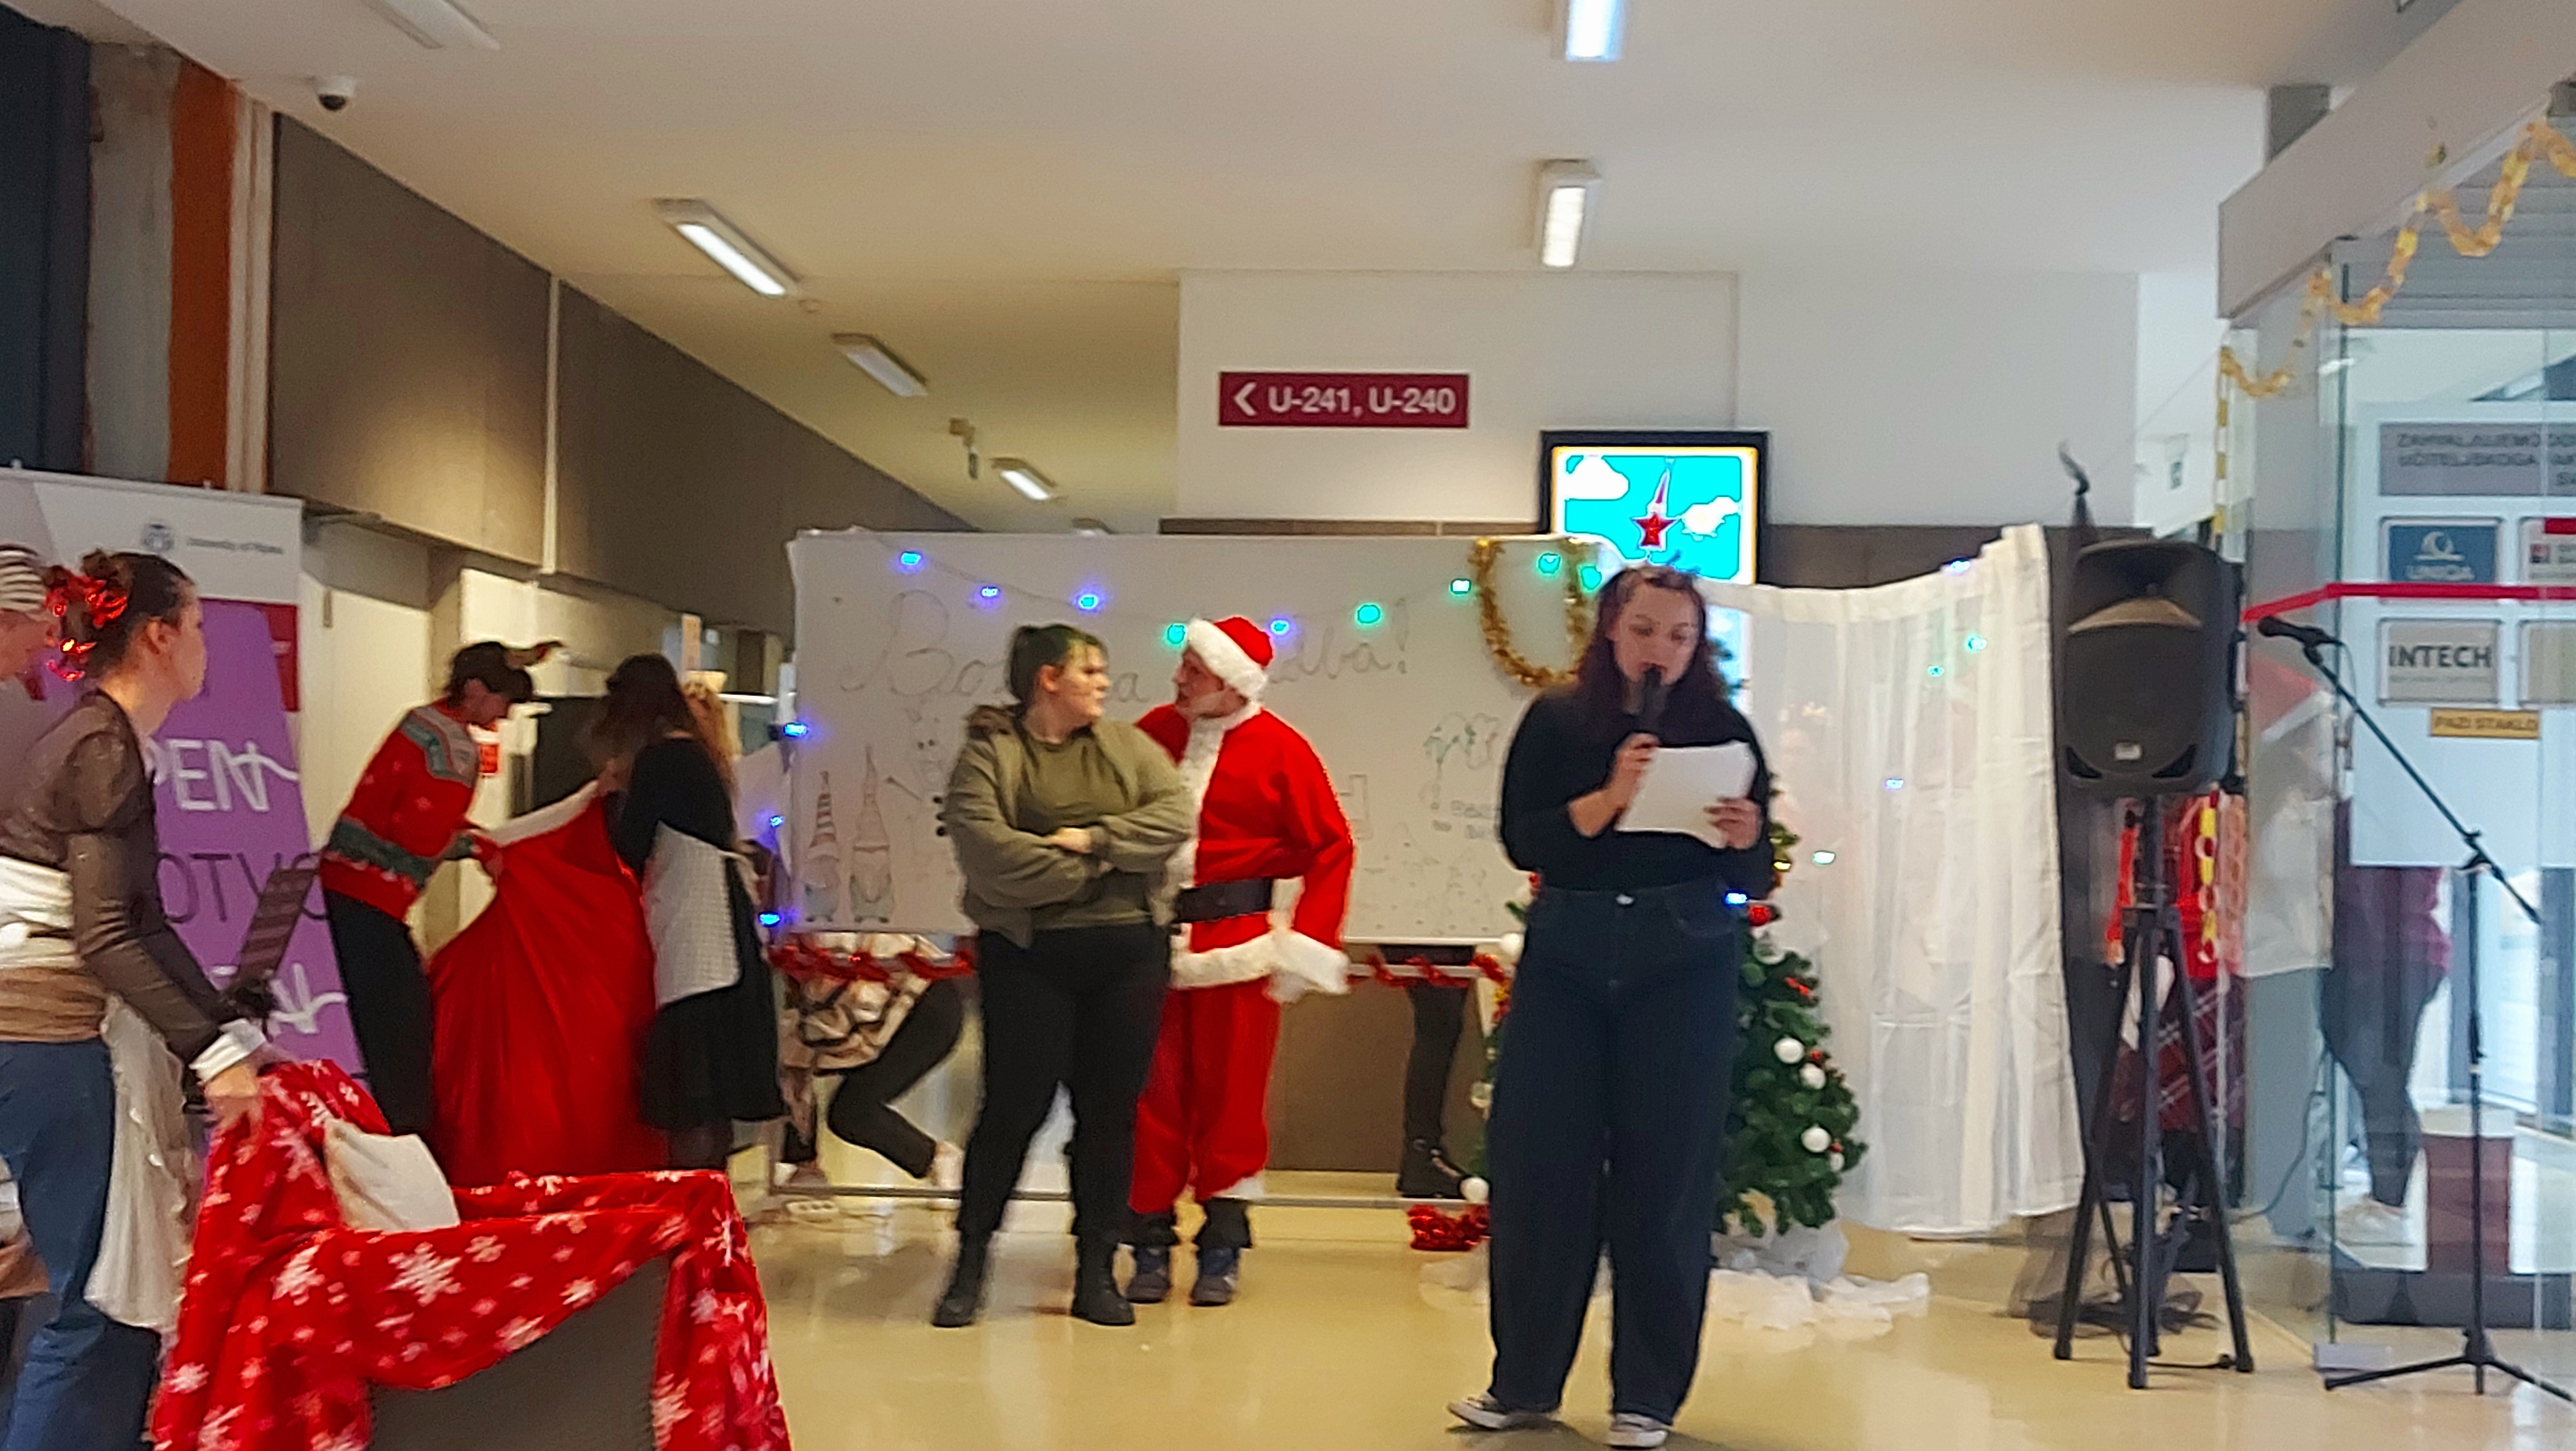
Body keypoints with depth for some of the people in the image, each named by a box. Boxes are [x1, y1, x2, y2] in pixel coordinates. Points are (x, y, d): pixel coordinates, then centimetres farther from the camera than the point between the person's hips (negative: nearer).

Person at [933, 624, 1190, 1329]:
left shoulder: (1127, 746, 11)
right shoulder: (989, 753, -2)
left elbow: (1177, 816, -3)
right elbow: (985, 849, -16)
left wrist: (1095, 837, -15)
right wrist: (1091, 869, -10)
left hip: (1130, 953, 4)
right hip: (1030, 955, -3)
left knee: (1111, 1113, 6)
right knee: (1014, 1107, -1)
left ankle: (1098, 1271, 16)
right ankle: (971, 1262, 14)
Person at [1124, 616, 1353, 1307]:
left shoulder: (1280, 751, -5)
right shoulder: (1153, 731, 4)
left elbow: (1331, 848, -2)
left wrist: (1300, 948, -7)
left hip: (1236, 941, -3)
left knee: (1230, 1094, 4)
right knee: (1152, 1094, 4)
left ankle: (1222, 1249, 15)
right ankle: (1152, 1244, 14)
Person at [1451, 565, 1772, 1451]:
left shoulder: (1722, 729, 2)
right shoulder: (1556, 721, 3)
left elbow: (1754, 879, 3)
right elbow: (1523, 842, -7)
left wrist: (1741, 840, -19)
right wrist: (1608, 799, -20)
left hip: (1685, 967, -1)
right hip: (1567, 956, 1)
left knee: (1664, 1176, 1)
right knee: (1537, 1161, 2)